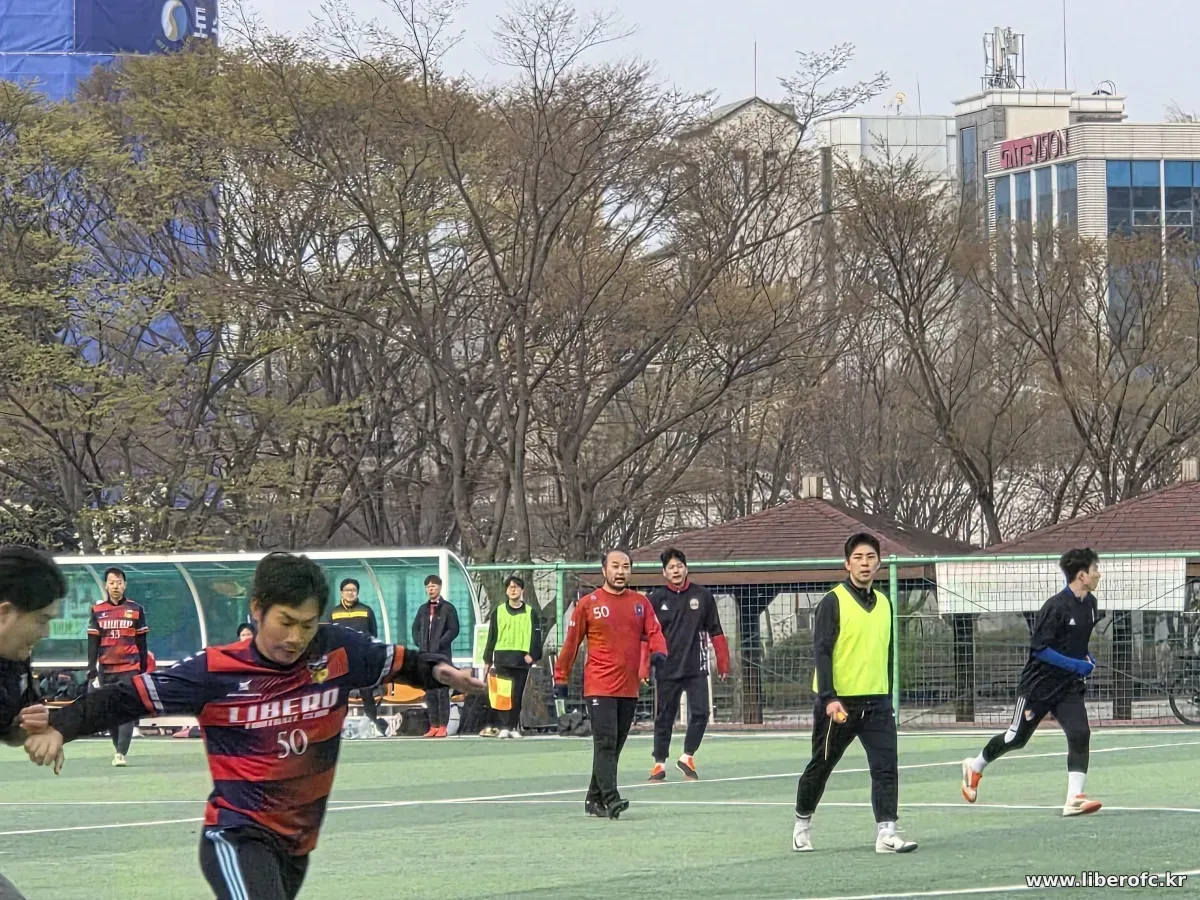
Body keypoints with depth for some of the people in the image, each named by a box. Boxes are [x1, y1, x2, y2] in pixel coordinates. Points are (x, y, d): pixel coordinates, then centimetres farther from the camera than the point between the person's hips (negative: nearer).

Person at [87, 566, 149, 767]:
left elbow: (142, 643, 7)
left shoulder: (136, 610, 3)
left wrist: (143, 671, 6)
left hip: (129, 668, -2)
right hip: (106, 670, 2)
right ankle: (119, 750, 19)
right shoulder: (97, 611, 5)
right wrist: (92, 671, -1)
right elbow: (92, 643, 5)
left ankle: (121, 754, -15)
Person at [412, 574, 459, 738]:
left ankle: (443, 726, -8)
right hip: (425, 655, 6)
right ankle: (433, 726, 8)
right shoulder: (423, 609, 16)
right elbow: (415, 628, 20)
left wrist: (439, 644, -13)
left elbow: (453, 630, -6)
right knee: (429, 692, 5)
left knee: (442, 691, -8)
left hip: (442, 655, -6)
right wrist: (420, 644, 3)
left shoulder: (448, 608, 0)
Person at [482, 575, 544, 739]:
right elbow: (491, 637, 10)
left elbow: (536, 635, 5)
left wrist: (532, 654, -8)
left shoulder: (531, 612, 8)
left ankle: (514, 726, 6)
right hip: (502, 658, 0)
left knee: (517, 694, 1)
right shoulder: (498, 612, 11)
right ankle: (503, 726, -7)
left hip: (522, 659, 0)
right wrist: (488, 659, 6)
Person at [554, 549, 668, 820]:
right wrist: (561, 679, 4)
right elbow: (571, 643, 4)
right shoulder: (588, 604, 1)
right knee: (605, 742, -14)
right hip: (599, 687, -4)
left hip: (629, 688, 4)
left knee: (615, 746, 9)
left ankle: (594, 799, 18)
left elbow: (654, 633, 4)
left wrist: (659, 652, -19)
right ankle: (610, 799, -21)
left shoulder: (640, 603, 10)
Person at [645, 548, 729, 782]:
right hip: (667, 671, -1)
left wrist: (723, 665, 6)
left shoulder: (703, 596, 4)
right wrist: (643, 669, -5)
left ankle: (688, 757, 10)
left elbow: (715, 632, 8)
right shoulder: (656, 599, 2)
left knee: (700, 714, -6)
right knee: (664, 717, 5)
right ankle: (659, 763, 14)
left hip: (696, 668, 1)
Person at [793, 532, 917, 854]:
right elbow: (821, 652, -13)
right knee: (820, 767, 10)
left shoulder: (884, 603, 11)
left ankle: (886, 833, -13)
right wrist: (829, 698, -21)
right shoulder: (833, 602, -8)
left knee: (886, 767, -10)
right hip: (839, 703, -4)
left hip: (877, 701, 4)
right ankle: (802, 824, 29)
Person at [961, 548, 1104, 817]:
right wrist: (1075, 665, -23)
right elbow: (1039, 648, -22)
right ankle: (975, 767, 35)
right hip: (1039, 684, -6)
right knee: (1016, 738, 9)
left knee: (1080, 735, -15)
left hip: (1069, 686, 6)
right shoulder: (1056, 607, -20)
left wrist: (1087, 659, 7)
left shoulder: (1090, 604, 5)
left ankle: (1074, 799, -18)